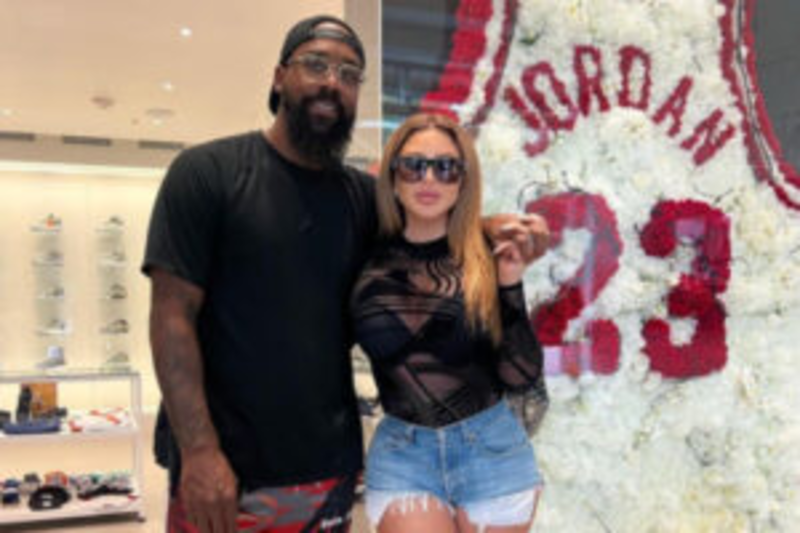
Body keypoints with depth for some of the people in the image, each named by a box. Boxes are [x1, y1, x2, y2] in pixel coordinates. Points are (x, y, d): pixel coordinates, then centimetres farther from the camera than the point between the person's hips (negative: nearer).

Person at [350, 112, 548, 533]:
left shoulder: (489, 261, -8)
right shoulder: (370, 264, -5)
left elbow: (522, 376, -9)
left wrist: (511, 288, -19)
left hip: (490, 448, 1)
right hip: (401, 452, 0)